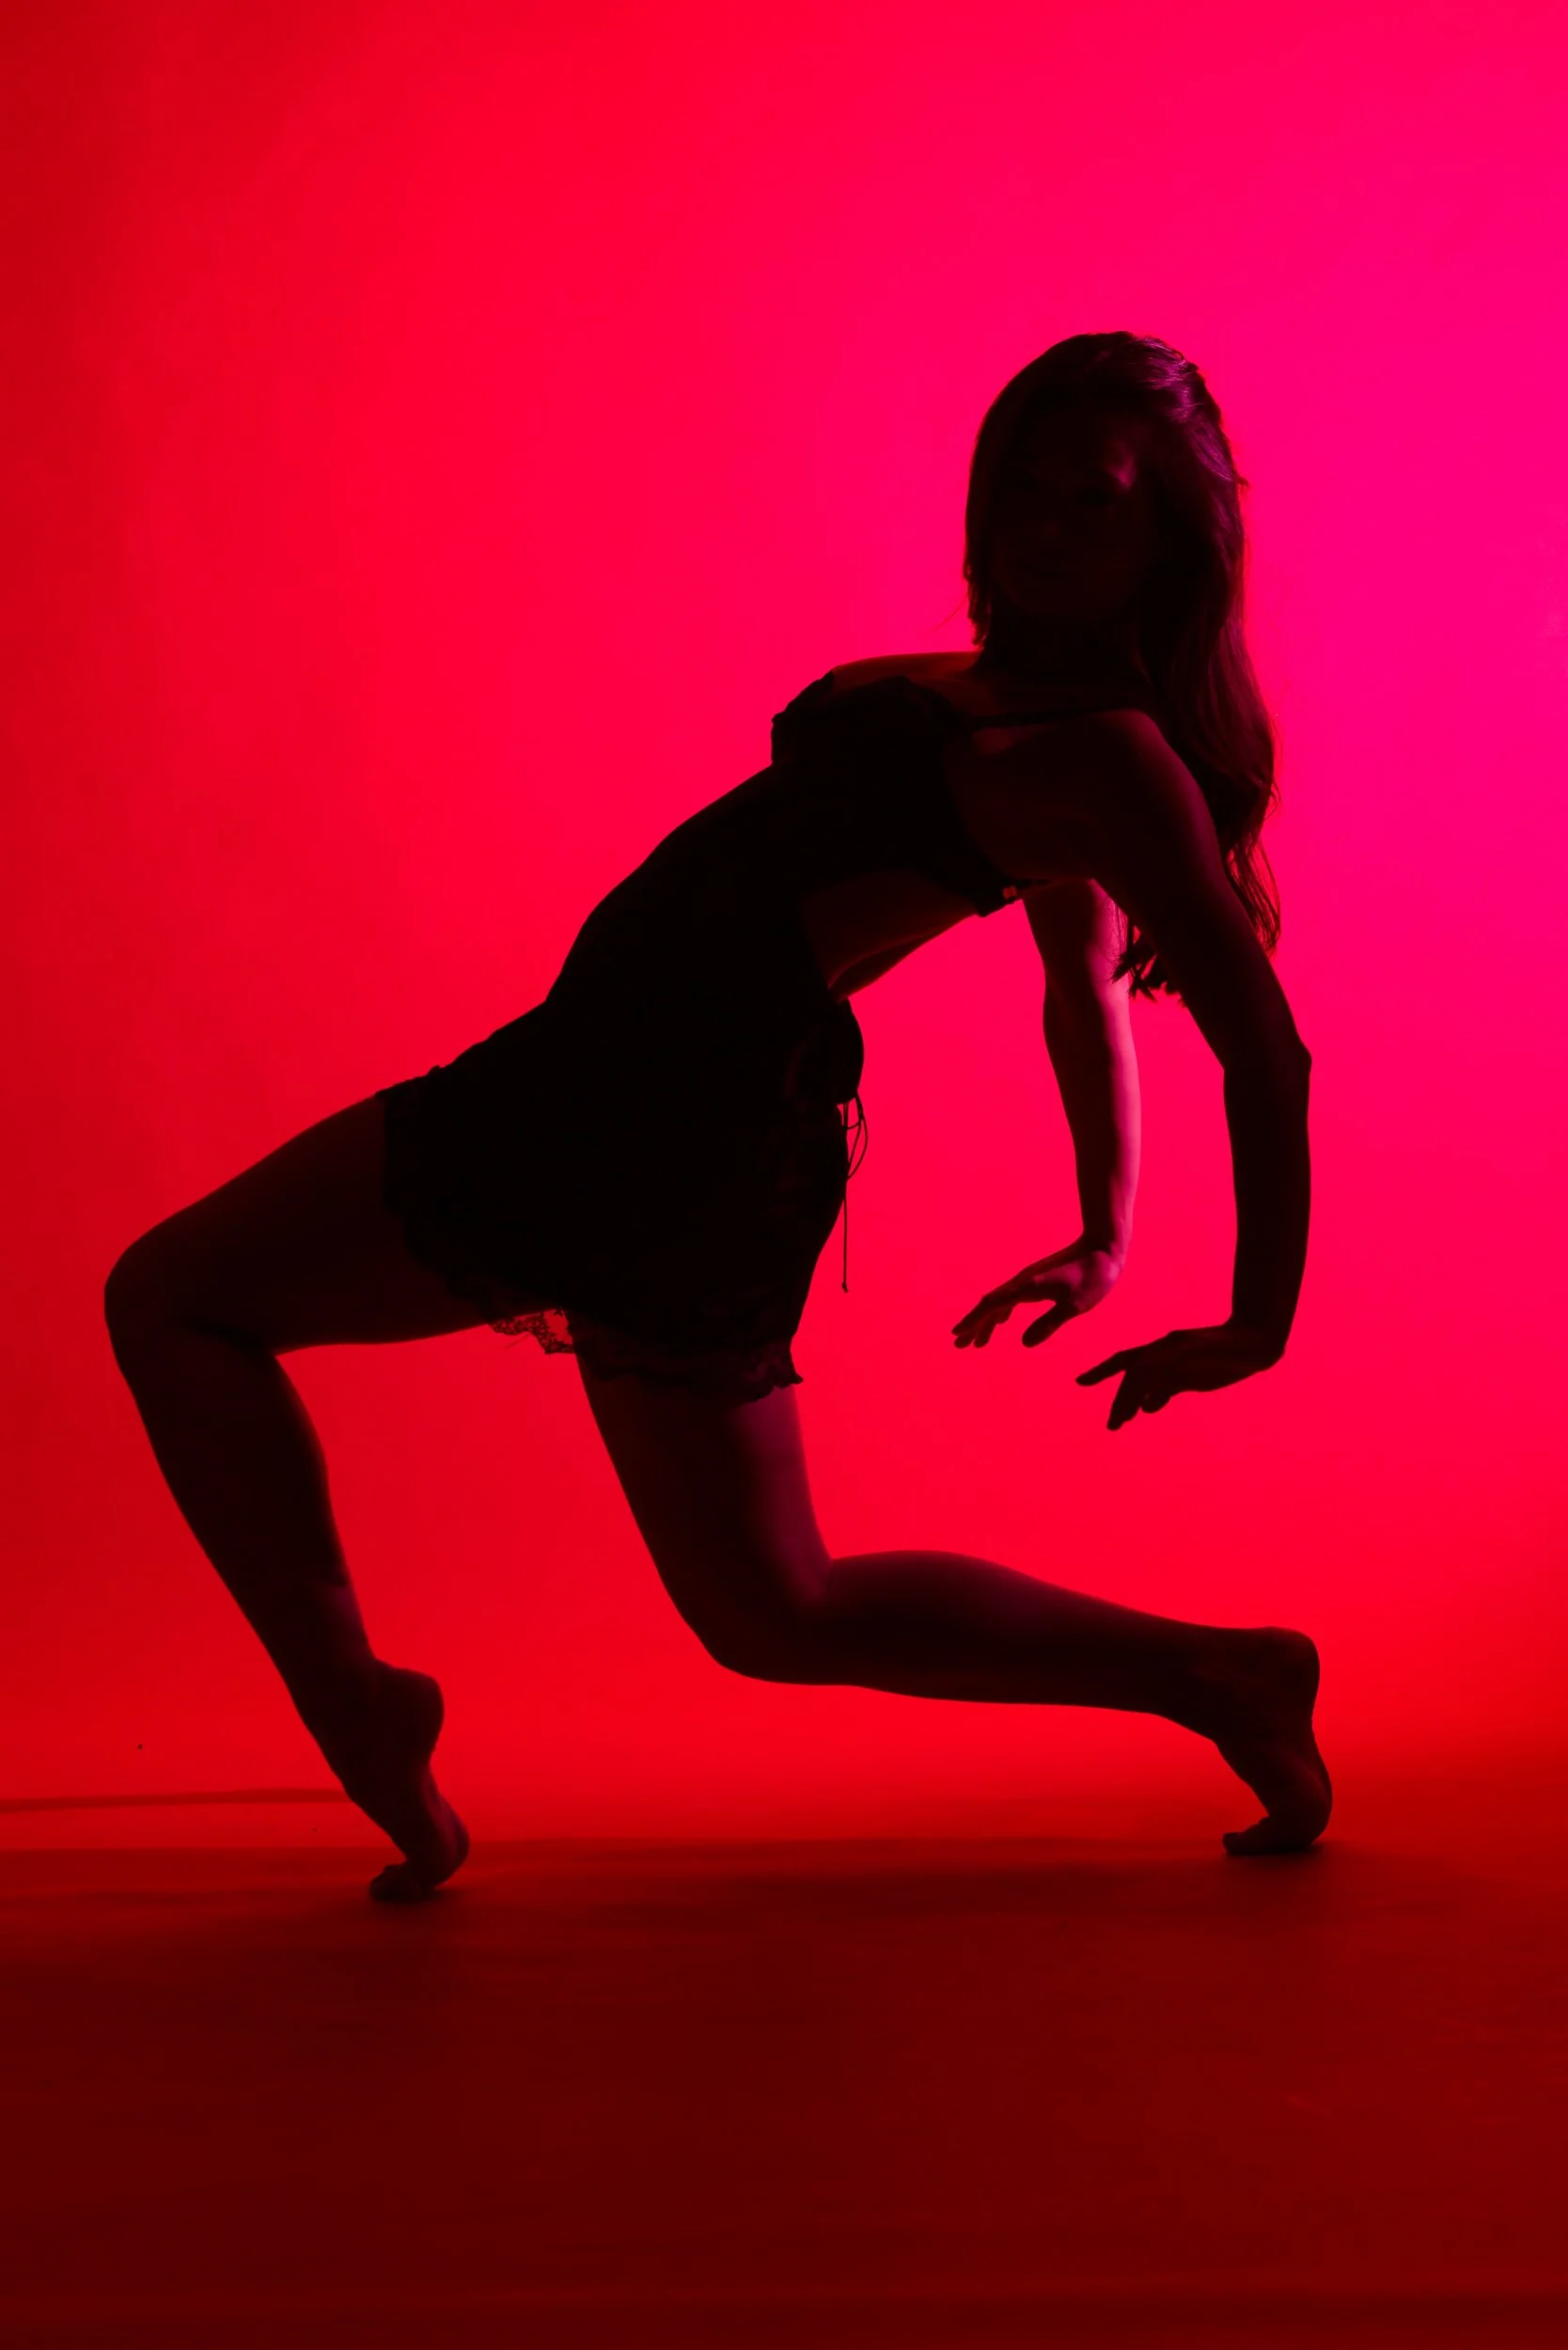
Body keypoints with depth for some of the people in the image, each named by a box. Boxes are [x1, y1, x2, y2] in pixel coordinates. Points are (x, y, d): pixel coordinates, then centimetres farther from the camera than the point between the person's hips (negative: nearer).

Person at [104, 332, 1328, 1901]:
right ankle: (1220, 1676, 20)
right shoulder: (1028, 702, 13)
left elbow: (1266, 1048, -13)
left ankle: (353, 1706, -5)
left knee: (170, 1301, 1)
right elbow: (1089, 982, 25)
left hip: (666, 1114, -9)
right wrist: (1107, 1239, 28)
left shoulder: (1110, 758, -13)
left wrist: (1258, 1324, -5)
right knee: (775, 1615, 19)